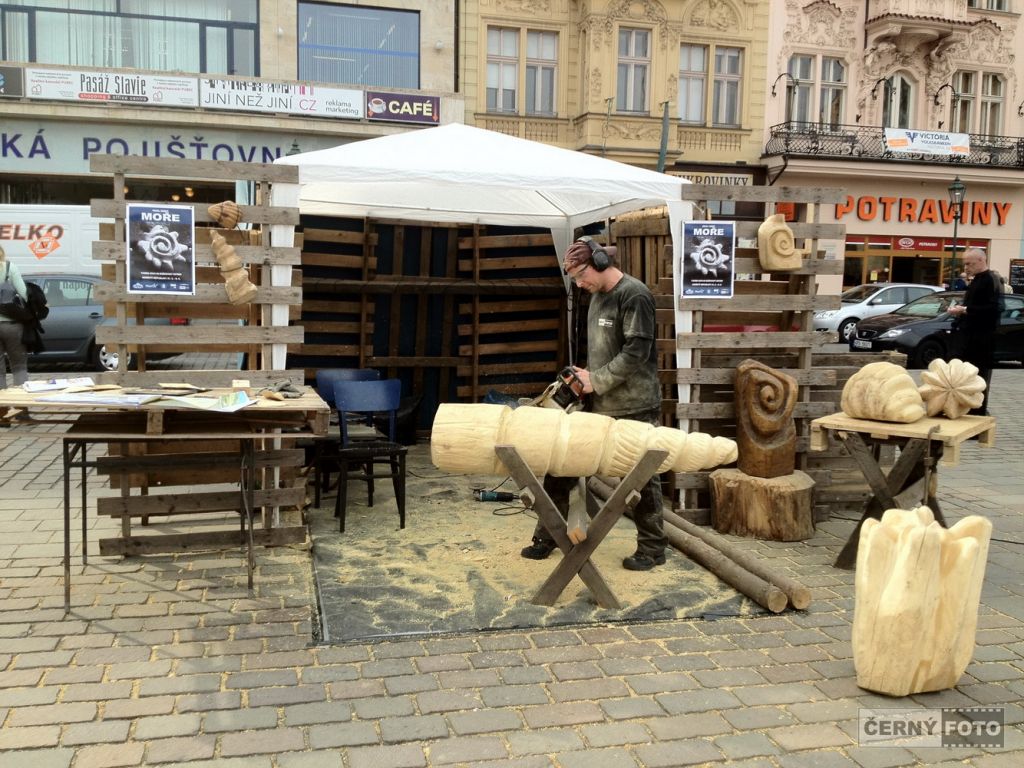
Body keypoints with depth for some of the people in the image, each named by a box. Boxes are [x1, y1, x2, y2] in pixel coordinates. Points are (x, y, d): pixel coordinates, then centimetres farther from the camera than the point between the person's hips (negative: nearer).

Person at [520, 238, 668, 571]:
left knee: (642, 478, 6)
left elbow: (636, 351, -20)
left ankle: (652, 548, 22)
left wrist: (596, 380, -14)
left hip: (633, 408, -8)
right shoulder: (597, 295, 14)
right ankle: (546, 537, 21)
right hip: (598, 405, 8)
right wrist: (586, 375, 3)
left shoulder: (634, 295, -14)